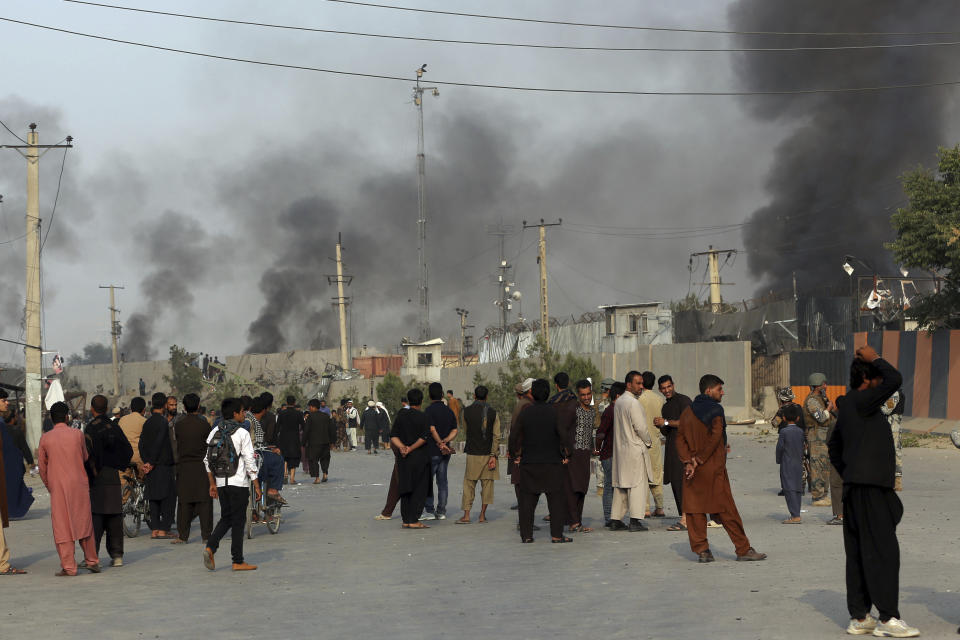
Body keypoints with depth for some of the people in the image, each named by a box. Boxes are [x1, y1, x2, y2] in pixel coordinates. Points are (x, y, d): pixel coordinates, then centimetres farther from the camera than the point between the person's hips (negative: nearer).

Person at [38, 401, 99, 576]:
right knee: (84, 522, 13)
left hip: (58, 487, -1)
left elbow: (42, 466, 6)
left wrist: (49, 486, 20)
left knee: (62, 525, 1)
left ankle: (68, 566, -2)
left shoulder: (45, 438, -1)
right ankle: (92, 560, 18)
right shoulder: (77, 434, -1)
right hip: (80, 484, 1)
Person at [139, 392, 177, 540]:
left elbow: (141, 444, 7)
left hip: (151, 467, 7)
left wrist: (146, 461, 4)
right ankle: (163, 529, -5)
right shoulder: (163, 421, -12)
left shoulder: (147, 422, 10)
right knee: (168, 497, -1)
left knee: (154, 498, 10)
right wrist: (152, 463, -11)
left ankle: (154, 530, 10)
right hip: (163, 465, -7)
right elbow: (159, 443, -17)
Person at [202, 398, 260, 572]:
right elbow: (249, 461, -11)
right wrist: (257, 486, -5)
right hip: (239, 483, -5)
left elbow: (208, 460, 11)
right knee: (238, 520, 2)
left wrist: (212, 484, 19)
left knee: (226, 517, 17)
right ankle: (238, 561, 6)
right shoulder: (242, 433, -10)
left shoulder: (215, 432, 7)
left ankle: (210, 546, -5)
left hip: (221, 483, 5)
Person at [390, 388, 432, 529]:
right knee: (419, 490, 0)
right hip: (419, 456, -5)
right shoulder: (423, 417, -8)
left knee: (405, 488, 10)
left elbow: (393, 436, 1)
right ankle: (413, 521, -4)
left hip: (403, 458, 5)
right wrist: (411, 449, -11)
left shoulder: (400, 415, 6)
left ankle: (406, 520, 10)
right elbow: (424, 438, -16)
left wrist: (402, 447, -10)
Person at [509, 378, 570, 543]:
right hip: (552, 463, -2)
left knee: (527, 499, 8)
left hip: (528, 462, 2)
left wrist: (515, 455, 14)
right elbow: (563, 435, -9)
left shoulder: (525, 412, 0)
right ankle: (556, 534, -1)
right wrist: (564, 455, 2)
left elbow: (514, 435, 2)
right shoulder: (554, 412, -6)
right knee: (556, 499, 3)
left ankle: (526, 534, 7)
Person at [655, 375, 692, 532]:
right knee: (675, 482, 5)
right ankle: (686, 518, 8)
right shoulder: (665, 407, 22)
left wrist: (666, 422, -14)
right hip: (672, 447, 9)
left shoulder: (683, 400, -5)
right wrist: (661, 426, 2)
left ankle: (685, 520, -19)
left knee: (680, 480, -16)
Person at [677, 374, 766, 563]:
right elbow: (715, 438, -18)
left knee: (694, 509, 7)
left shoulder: (687, 412, 11)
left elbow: (680, 438, 5)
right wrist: (699, 460, -12)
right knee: (726, 510, 0)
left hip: (692, 469, 5)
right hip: (713, 469, -5)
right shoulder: (715, 410, -8)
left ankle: (701, 550, 4)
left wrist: (688, 461, -4)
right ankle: (743, 549, 5)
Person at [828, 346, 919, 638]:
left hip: (856, 489, 10)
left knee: (859, 553, 9)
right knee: (883, 550, -11)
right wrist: (875, 358, -6)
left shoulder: (848, 407, 20)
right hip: (869, 488, -10)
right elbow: (895, 379, -21)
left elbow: (834, 446, 30)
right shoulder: (859, 401, -11)